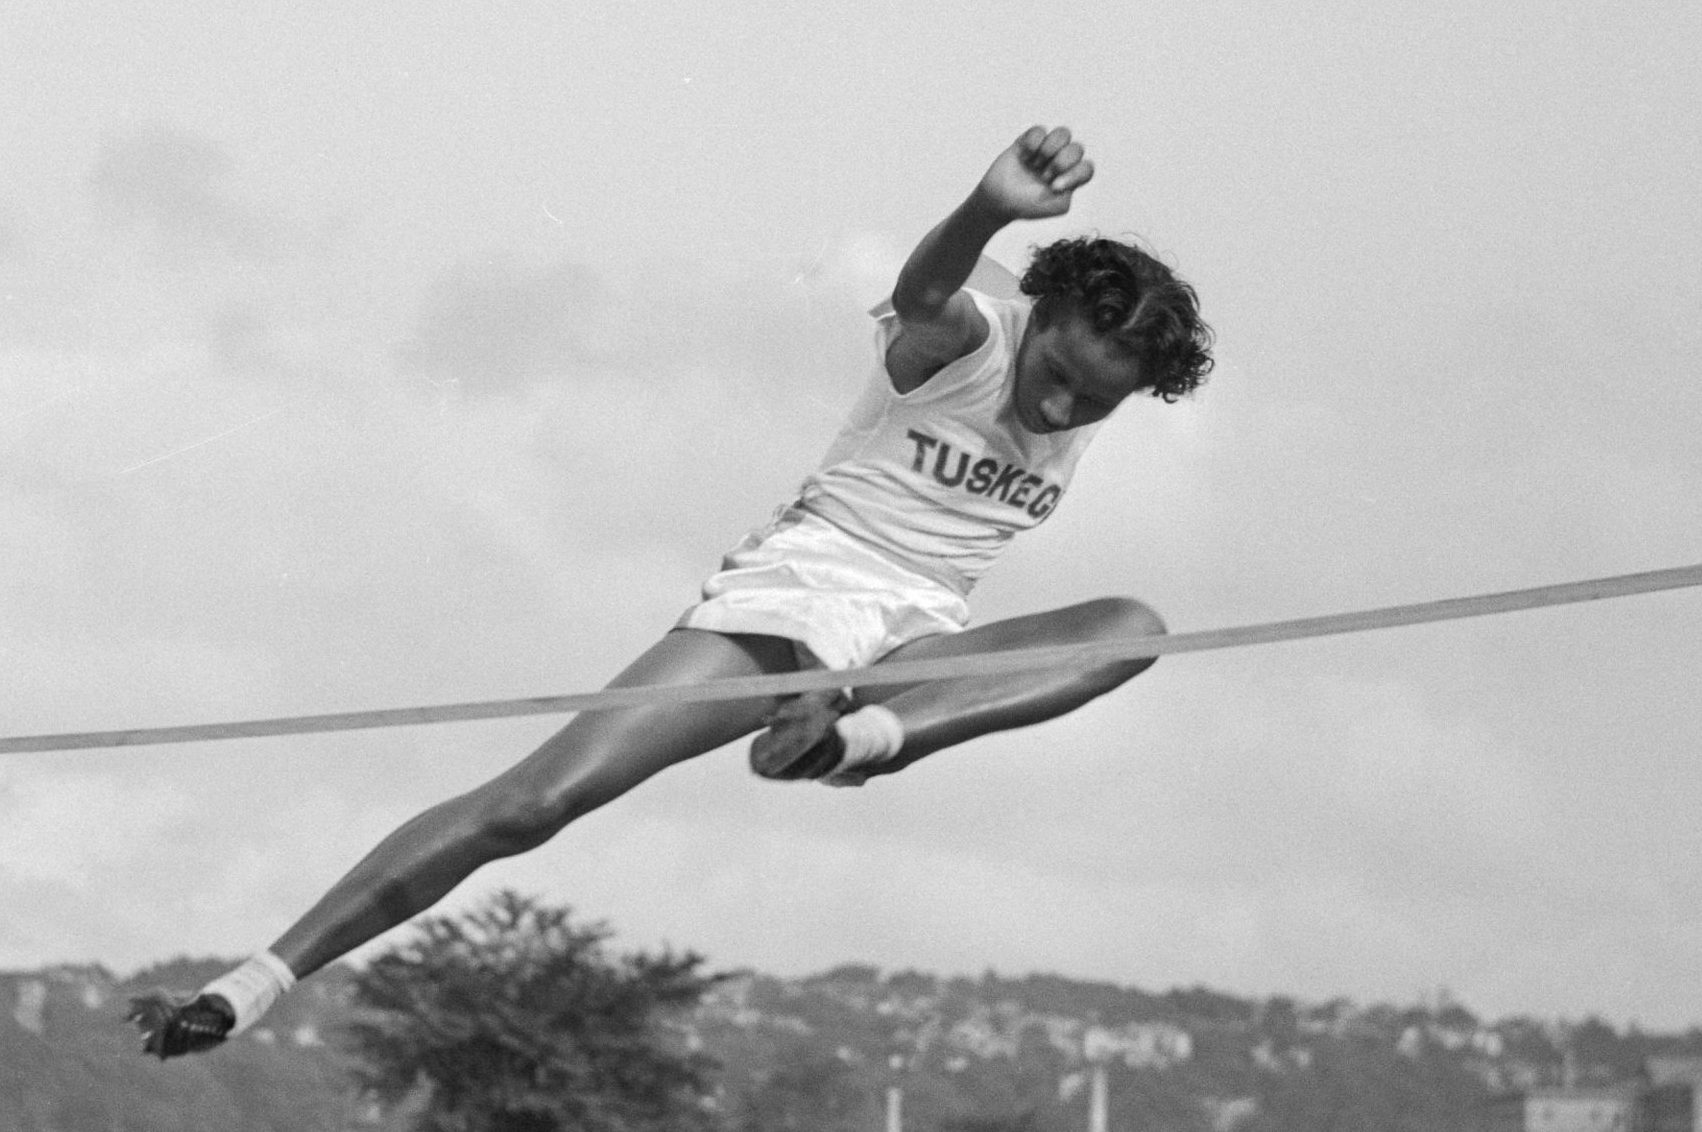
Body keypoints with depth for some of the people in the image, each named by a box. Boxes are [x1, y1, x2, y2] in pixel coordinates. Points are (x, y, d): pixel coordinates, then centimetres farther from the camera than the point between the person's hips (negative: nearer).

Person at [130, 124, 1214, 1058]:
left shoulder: (1099, 391, 4)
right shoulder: (969, 339, -13)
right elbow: (922, 296, -37)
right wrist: (991, 209, -60)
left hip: (918, 638, 4)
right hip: (793, 588, -4)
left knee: (1134, 626, -23)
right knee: (534, 800, -20)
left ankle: (862, 737, -42)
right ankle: (253, 985, -17)